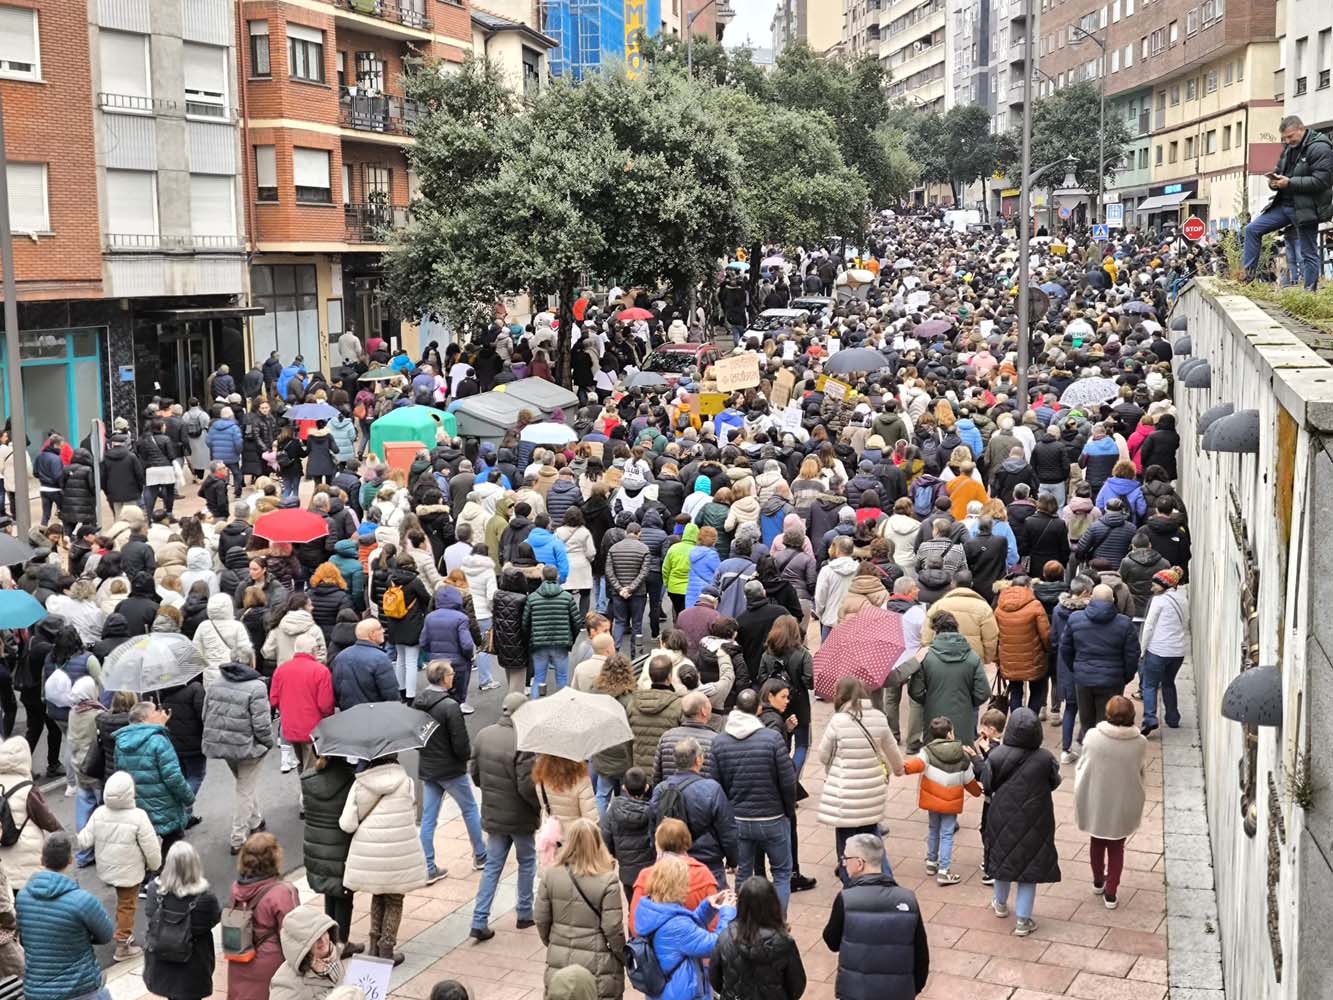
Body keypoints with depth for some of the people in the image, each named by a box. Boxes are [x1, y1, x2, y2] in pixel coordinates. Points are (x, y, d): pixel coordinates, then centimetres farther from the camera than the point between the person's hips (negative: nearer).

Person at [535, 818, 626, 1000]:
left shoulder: (551, 875, -7)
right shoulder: (607, 881, -17)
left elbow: (541, 919, 1)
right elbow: (612, 928, -15)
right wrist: (625, 958, 2)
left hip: (559, 961, 4)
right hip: (597, 964, -3)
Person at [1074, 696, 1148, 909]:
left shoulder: (1093, 737, -20)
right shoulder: (1140, 743, -18)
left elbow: (1081, 767, -7)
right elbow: (1141, 772, -3)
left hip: (1095, 801, 1)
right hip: (1123, 805, 0)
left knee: (1097, 841, 24)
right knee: (1116, 847, 18)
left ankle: (1098, 881, 43)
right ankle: (1110, 892, 22)